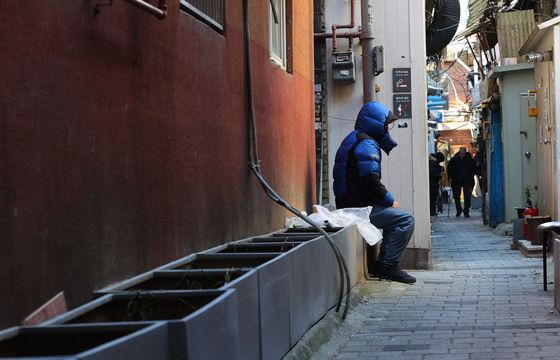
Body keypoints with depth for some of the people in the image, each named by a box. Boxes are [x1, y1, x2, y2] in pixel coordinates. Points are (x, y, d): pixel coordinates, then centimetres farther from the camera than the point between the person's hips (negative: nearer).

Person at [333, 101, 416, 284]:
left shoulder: (354, 139, 20)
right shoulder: (367, 144, -15)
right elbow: (371, 182, -20)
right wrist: (390, 200, -9)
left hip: (349, 205, 11)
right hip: (360, 207, -11)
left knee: (392, 215, 29)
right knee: (406, 220, -14)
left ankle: (375, 265, 25)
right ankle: (387, 265, -11)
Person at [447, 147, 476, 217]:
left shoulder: (470, 159, -1)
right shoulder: (454, 160, -1)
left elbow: (473, 169, 7)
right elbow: (449, 169, 7)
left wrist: (471, 177, -4)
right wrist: (451, 177, -3)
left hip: (467, 181, -1)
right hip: (457, 181, 1)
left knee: (467, 197, -5)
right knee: (456, 196, 5)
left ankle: (466, 211, 3)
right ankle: (459, 210, 23)